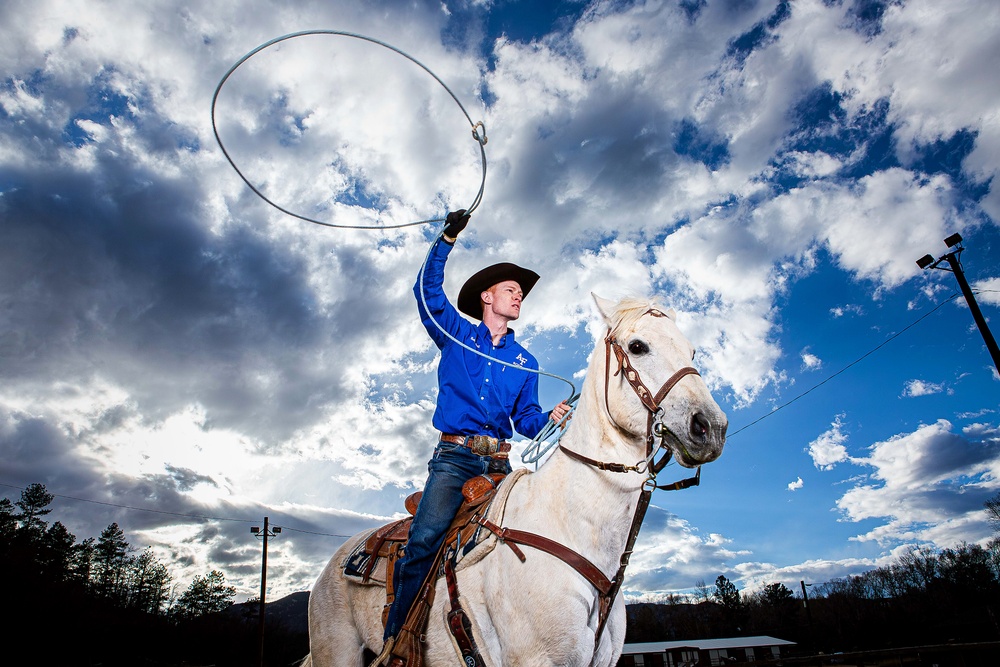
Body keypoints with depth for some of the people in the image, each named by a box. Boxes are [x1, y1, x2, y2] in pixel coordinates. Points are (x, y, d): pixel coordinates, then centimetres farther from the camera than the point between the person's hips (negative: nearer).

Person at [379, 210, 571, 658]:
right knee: (427, 536, -22)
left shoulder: (525, 361, 20)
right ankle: (394, 642, -16)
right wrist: (446, 240, -8)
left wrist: (550, 419, -5)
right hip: (454, 455, -3)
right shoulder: (456, 334, 14)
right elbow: (427, 291, 1)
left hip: (499, 462, 3)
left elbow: (526, 419, 17)